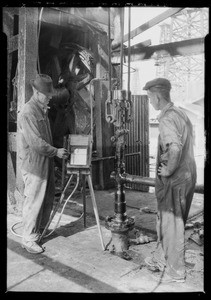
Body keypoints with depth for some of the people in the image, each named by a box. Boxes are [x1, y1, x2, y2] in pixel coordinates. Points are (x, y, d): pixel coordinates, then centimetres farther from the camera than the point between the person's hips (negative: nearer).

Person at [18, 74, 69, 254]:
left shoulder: (43, 109, 13)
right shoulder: (28, 112, -17)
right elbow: (36, 143, -22)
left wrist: (54, 153, 14)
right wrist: (56, 152, -13)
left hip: (46, 163, 9)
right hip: (34, 165, -9)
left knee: (48, 200, 16)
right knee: (34, 203, 0)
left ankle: (40, 231, 32)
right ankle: (29, 239, 15)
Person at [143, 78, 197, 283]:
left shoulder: (167, 118, -20)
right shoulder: (180, 113, 10)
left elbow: (175, 148, -37)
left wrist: (167, 170, -21)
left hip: (174, 180, -9)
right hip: (186, 175, 9)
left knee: (172, 224, 6)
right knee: (165, 220, 21)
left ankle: (176, 271, 23)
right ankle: (161, 259, 38)